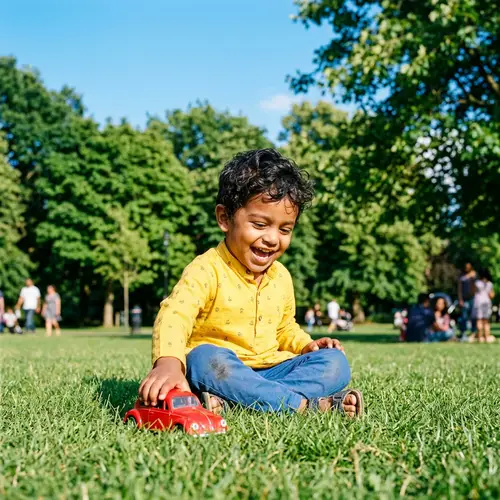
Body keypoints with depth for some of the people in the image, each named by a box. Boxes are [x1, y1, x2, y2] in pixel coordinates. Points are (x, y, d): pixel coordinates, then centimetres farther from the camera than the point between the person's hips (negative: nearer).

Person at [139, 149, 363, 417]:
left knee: (335, 363, -12)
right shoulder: (207, 270, -13)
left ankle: (231, 401, -30)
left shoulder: (281, 277, 10)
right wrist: (168, 362, -52)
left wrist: (307, 345, 5)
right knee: (205, 358, -38)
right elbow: (174, 315, -31)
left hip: (270, 369, 6)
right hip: (222, 371, -6)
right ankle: (307, 403, -33)